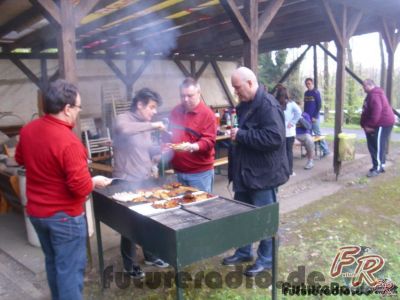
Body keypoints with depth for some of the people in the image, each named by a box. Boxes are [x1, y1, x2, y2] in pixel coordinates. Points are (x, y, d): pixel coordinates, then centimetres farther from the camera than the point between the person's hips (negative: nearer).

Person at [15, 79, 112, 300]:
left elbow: (20, 159, 18)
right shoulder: (68, 141, -27)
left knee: (53, 263, 25)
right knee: (70, 269, 7)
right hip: (64, 216, -8)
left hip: (36, 212, 8)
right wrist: (96, 182, -8)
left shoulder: (28, 130, -1)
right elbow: (81, 187, -26)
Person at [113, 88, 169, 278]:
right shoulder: (124, 119, -13)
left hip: (146, 181, 7)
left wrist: (161, 151, 1)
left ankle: (150, 256, 36)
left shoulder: (145, 126, 11)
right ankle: (129, 265, 23)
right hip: (127, 183, -7)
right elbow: (123, 130, -39)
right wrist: (152, 126, -33)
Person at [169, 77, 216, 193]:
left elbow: (209, 141, -17)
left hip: (200, 172, -6)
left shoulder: (207, 114, -11)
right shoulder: (176, 111, 8)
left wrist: (193, 147, -33)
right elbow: (170, 135, 20)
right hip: (179, 171, 6)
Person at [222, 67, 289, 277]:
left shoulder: (268, 105, -19)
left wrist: (241, 135, -25)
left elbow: (274, 137, -29)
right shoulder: (244, 105, 11)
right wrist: (233, 133, 4)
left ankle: (266, 259, 23)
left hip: (262, 173, -9)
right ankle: (243, 252, 36)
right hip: (244, 171, 10)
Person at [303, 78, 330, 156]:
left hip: (314, 118, -6)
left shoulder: (316, 92, -6)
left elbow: (319, 106, -9)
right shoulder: (306, 93, 12)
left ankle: (326, 150, 4)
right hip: (307, 118, 6)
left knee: (318, 134, -4)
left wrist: (314, 117, -13)